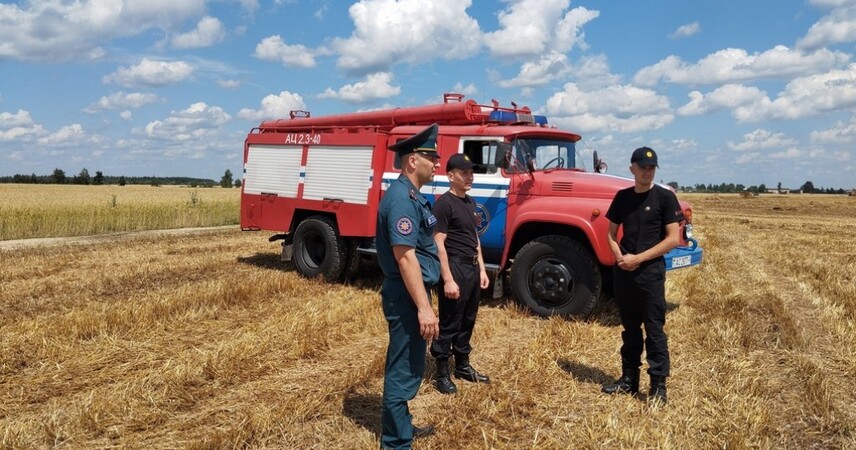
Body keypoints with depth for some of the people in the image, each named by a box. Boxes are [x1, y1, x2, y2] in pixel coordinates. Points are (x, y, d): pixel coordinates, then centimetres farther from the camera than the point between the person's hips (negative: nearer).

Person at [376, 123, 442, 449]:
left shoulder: (411, 195, 13)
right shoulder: (401, 198, -20)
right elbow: (405, 256, -25)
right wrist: (423, 307, -26)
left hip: (412, 293, 11)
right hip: (408, 296, -11)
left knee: (406, 366, 21)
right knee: (403, 370, 0)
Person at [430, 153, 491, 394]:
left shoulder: (470, 202, 13)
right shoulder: (444, 204, -14)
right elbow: (438, 244, -18)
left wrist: (482, 269, 15)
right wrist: (448, 280, -21)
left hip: (472, 268, 9)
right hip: (455, 268, -9)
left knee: (467, 321, 17)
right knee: (449, 324, -1)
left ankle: (463, 366, 31)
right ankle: (442, 374, 11)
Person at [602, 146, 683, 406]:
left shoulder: (665, 197, -5)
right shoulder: (622, 197, 9)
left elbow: (674, 239, -10)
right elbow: (611, 234, 14)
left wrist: (638, 258, -14)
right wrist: (620, 257, -6)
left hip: (651, 271, -5)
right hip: (623, 271, 5)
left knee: (654, 329, 0)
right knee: (629, 327, 14)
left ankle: (658, 384, 9)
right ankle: (629, 379, 24)